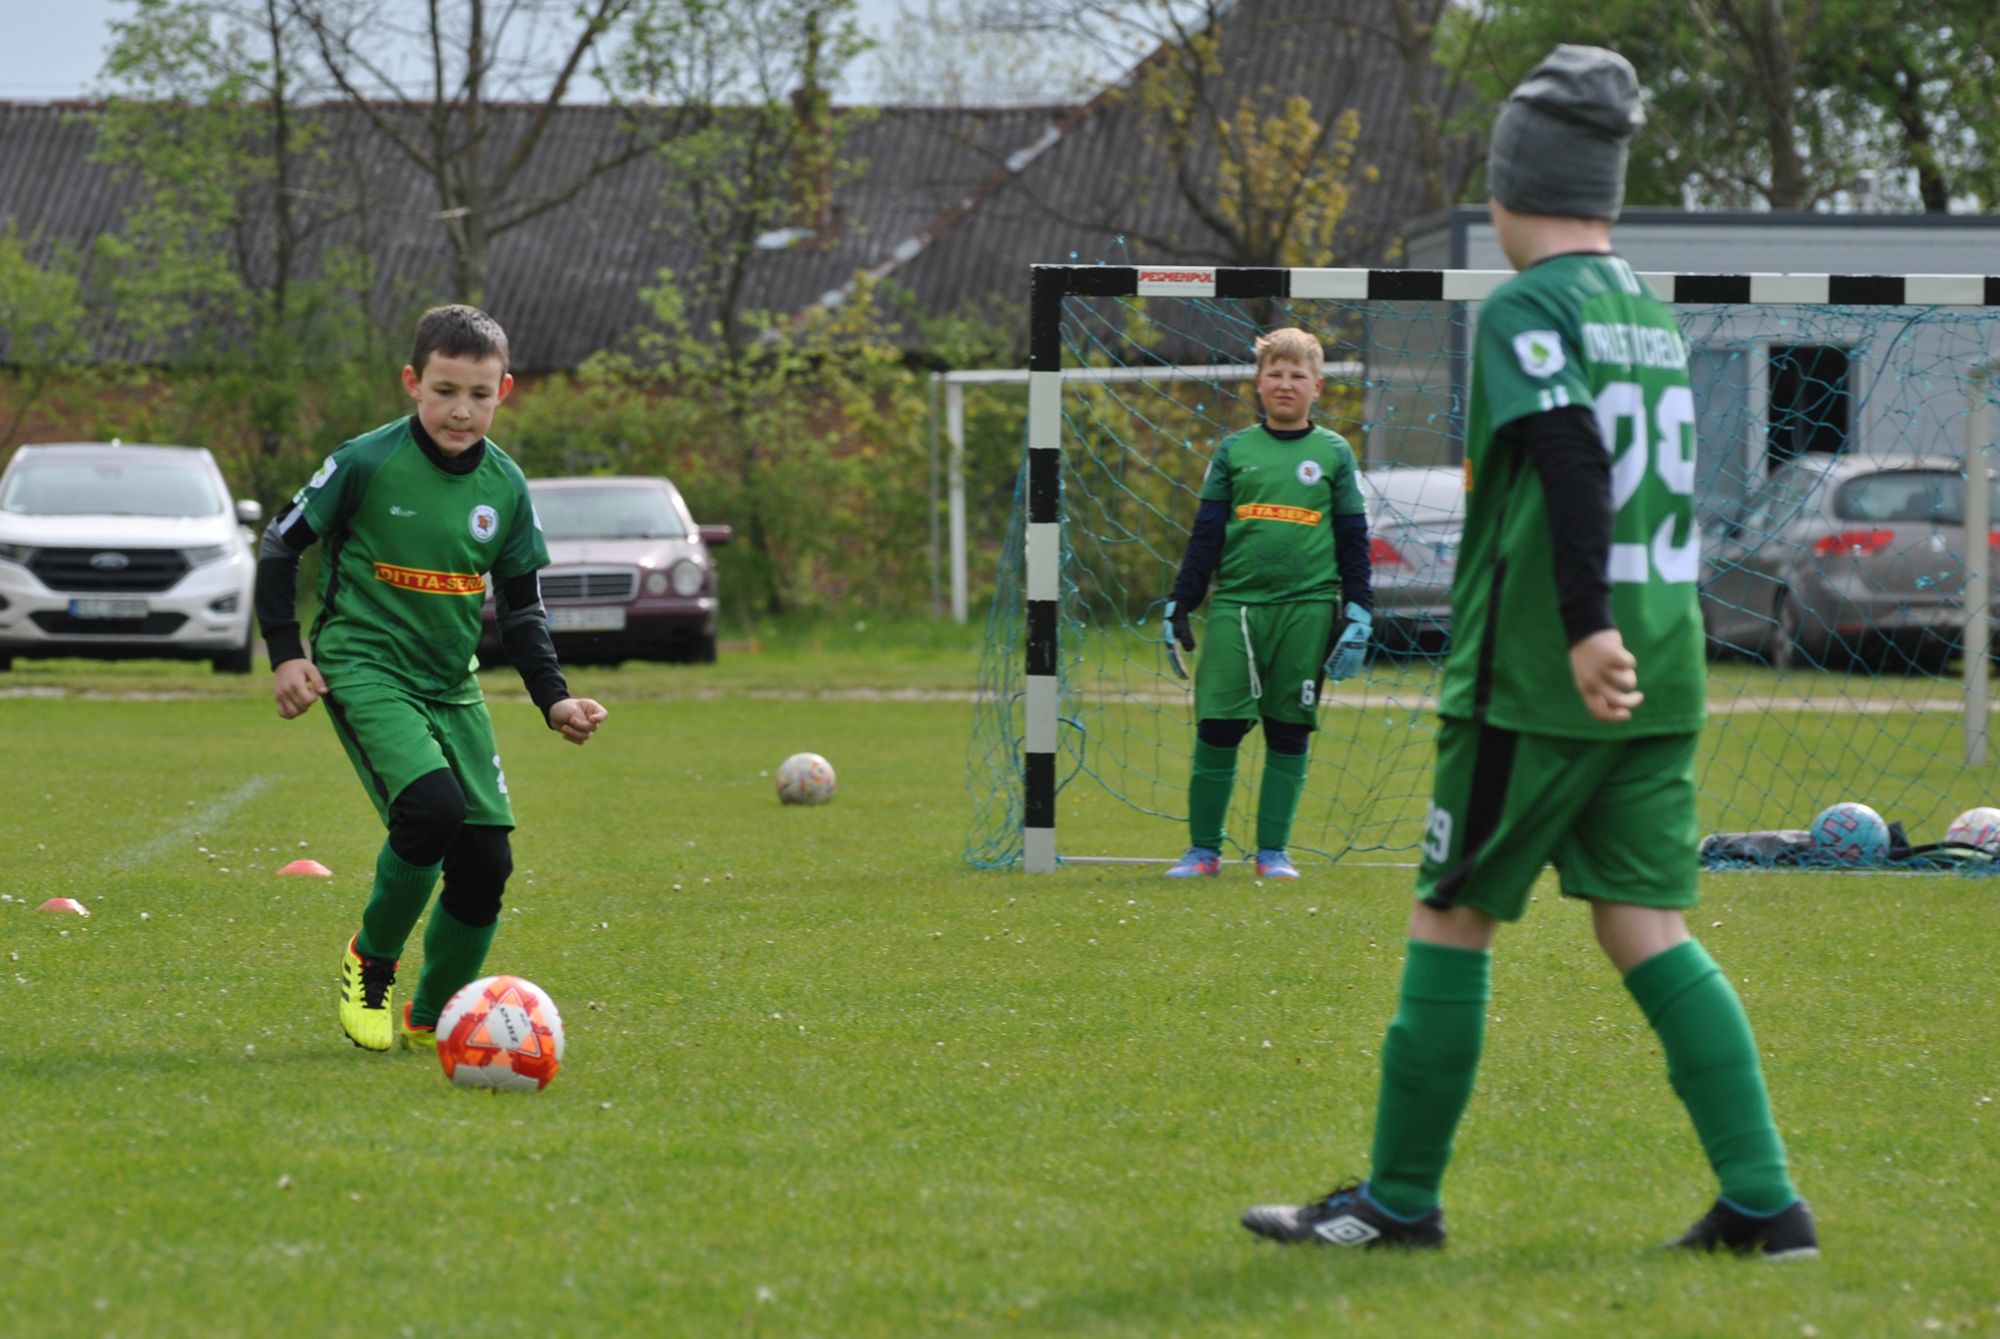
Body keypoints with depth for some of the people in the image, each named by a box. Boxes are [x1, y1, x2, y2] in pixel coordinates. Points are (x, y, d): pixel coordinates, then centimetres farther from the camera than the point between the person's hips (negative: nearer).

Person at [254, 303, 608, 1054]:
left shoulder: (505, 487, 4)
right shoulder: (368, 464, -10)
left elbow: (521, 606, 13)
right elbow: (280, 546, -1)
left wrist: (553, 698, 1)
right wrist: (285, 653, -8)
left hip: (451, 683, 6)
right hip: (363, 667, -5)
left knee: (487, 857, -3)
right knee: (430, 805, -28)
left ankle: (432, 1019, 17)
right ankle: (370, 963, -4)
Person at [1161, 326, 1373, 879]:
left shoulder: (1333, 453, 8)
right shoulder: (1234, 451, 9)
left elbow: (1353, 539, 10)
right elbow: (1205, 534, 11)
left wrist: (1358, 615, 4)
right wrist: (1179, 606, 5)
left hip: (1306, 607, 0)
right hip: (1235, 605, 0)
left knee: (1289, 733, 3)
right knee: (1216, 729, -5)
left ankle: (1272, 850, 11)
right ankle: (1203, 848, 5)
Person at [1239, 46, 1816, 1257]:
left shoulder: (1526, 309, -8)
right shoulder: (1654, 315, 14)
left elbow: (1572, 456, -22)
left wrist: (1586, 626, -28)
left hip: (1539, 680, -7)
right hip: (1662, 677, 7)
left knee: (1452, 924, 4)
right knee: (1648, 927, 6)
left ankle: (1401, 1199, 11)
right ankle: (1763, 1201, -4)